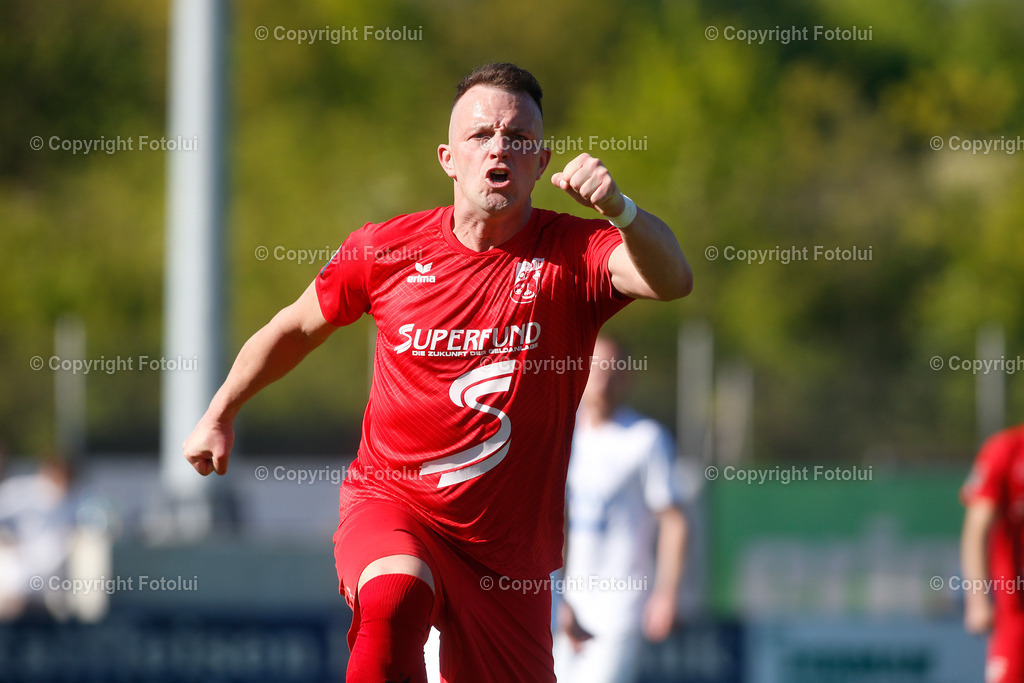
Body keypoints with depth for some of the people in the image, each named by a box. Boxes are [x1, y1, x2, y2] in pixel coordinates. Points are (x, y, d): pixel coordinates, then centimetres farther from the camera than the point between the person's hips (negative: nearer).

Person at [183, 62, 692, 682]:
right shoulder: (388, 248, -1)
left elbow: (672, 280, -26)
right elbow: (296, 328, 17)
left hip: (509, 550, 1)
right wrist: (220, 415, 24)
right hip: (390, 499, -1)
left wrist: (618, 209, -45)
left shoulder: (573, 253, -6)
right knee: (394, 597, -35)